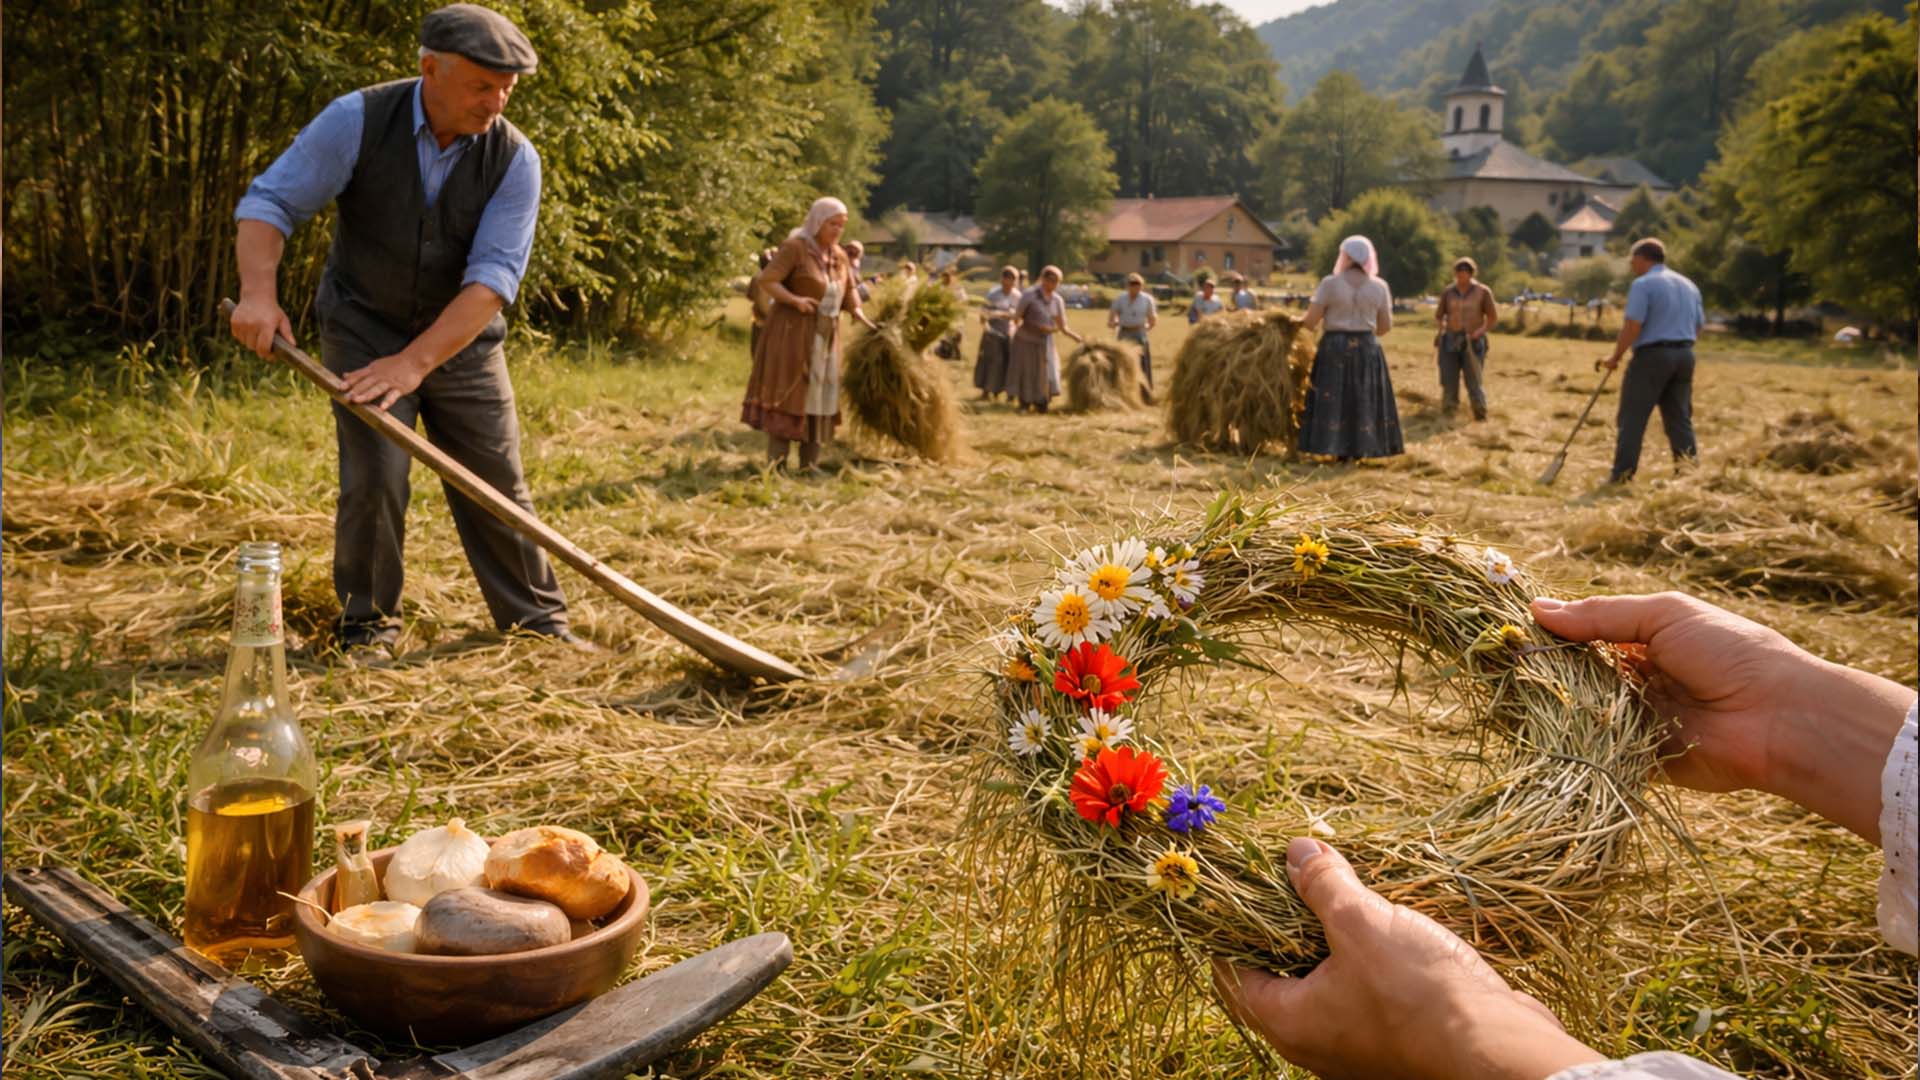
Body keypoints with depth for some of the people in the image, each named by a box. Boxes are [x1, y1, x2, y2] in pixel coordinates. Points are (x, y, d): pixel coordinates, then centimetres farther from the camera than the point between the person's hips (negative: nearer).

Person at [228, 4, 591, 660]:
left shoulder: (514, 159, -15)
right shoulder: (358, 120, -16)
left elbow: (494, 277, -23)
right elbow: (270, 201, -12)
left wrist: (416, 362, -33)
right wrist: (259, 291, -31)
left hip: (461, 341, 2)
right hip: (365, 329, -1)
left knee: (498, 483, 4)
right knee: (374, 478, -10)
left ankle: (538, 620, 17)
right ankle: (366, 626, 9)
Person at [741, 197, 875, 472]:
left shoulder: (838, 256, 10)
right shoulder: (794, 247, -10)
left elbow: (849, 289, 19)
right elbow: (765, 281, -14)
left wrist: (857, 311, 0)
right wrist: (795, 300, -28)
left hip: (824, 335, 7)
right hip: (792, 330, -7)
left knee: (819, 395, 7)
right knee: (787, 394, -8)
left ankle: (809, 463, 13)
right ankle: (776, 464, -6)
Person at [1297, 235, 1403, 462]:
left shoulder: (1330, 283, -9)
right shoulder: (1379, 286, 0)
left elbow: (1310, 320, -8)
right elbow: (1386, 325, 6)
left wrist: (1306, 324, 15)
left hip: (1335, 347, -2)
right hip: (1367, 347, 3)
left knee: (1334, 398, 5)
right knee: (1364, 399, 12)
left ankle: (1341, 450, 4)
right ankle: (1361, 447, 13)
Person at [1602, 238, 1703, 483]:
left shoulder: (1642, 284, -9)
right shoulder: (1689, 285, 17)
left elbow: (1632, 327, -17)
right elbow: (1698, 326, 19)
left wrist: (1615, 357, -9)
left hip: (1651, 355, -7)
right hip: (1685, 356, 7)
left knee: (1632, 418, -3)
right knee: (1680, 419, 11)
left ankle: (1622, 476, -5)